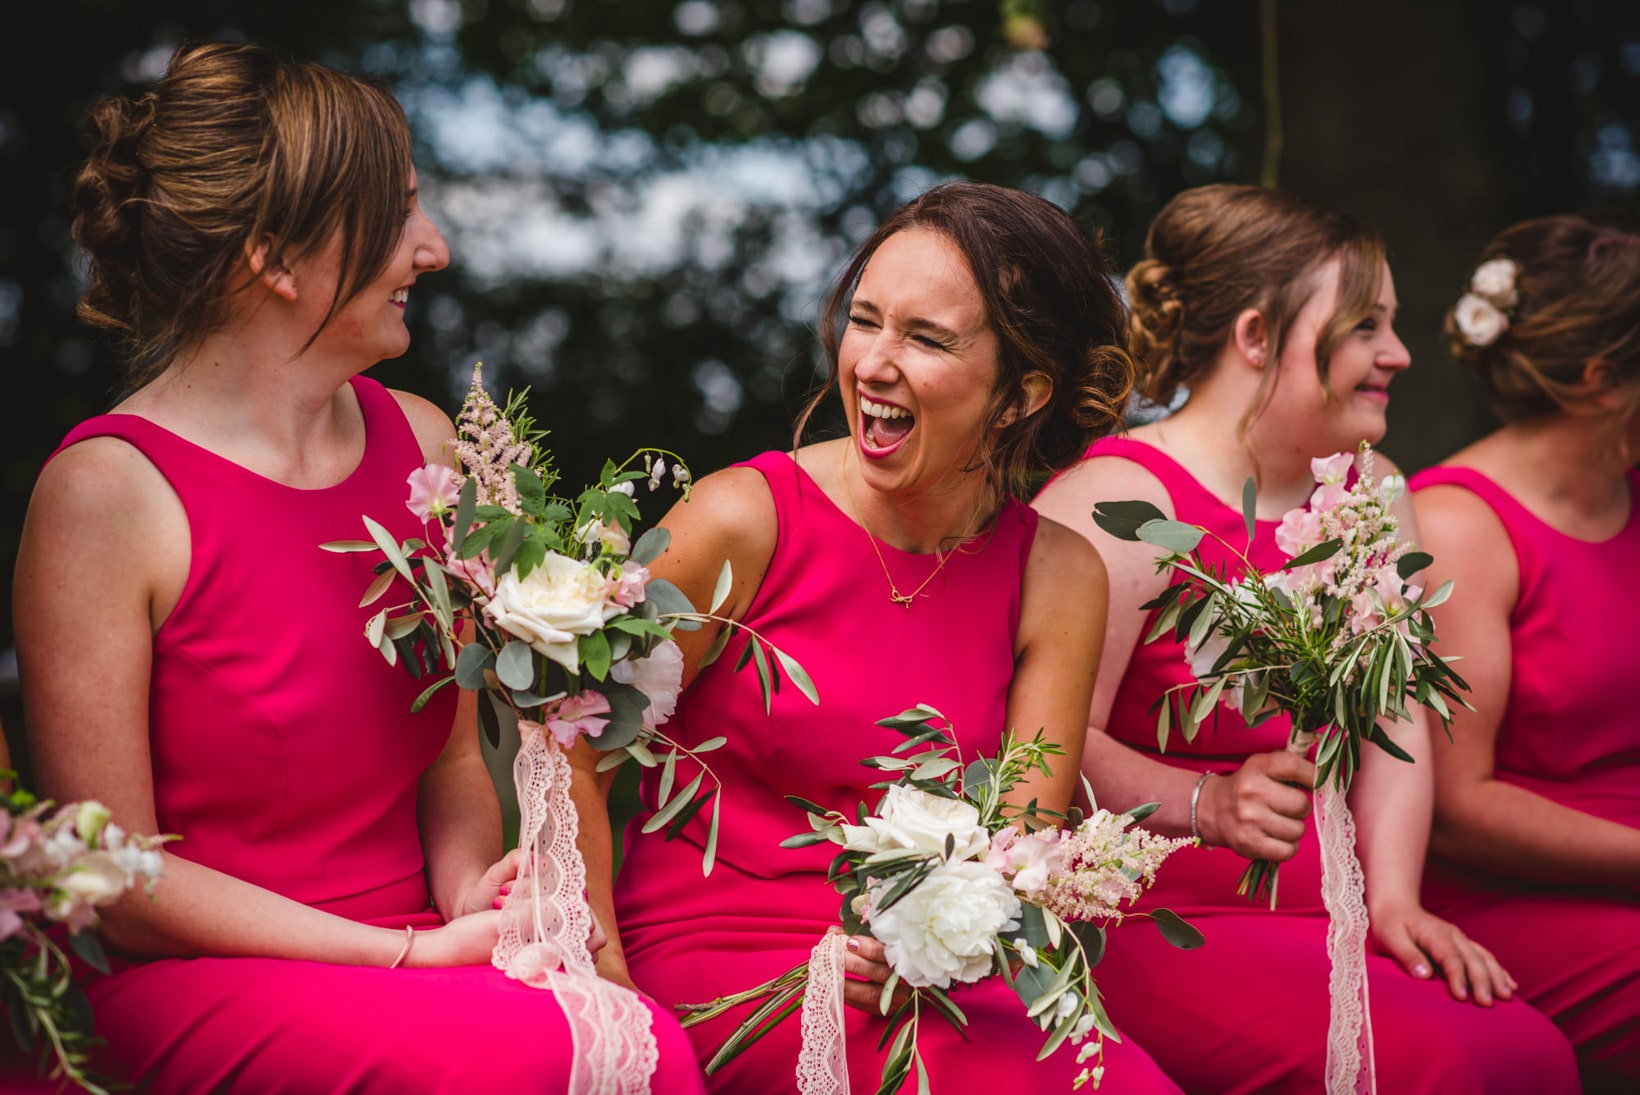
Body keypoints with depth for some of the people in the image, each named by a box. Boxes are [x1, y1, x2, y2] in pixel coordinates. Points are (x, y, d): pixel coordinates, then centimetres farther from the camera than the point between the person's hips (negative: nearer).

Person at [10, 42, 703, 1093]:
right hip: (197, 982, -6)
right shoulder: (107, 492, -12)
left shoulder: (421, 442, 9)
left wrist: (470, 897, -7)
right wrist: (419, 954, -15)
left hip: (417, 952, 6)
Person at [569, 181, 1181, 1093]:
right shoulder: (746, 521, -8)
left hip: (916, 981, 4)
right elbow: (573, 756, -4)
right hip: (714, 966, -4)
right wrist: (610, 989, -10)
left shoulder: (1059, 577, 3)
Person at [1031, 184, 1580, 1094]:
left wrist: (1391, 897, -8)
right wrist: (1204, 805, -32)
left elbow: (1396, 723, 7)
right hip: (1154, 918, -7)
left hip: (1325, 918, 7)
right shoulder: (1119, 498, -9)